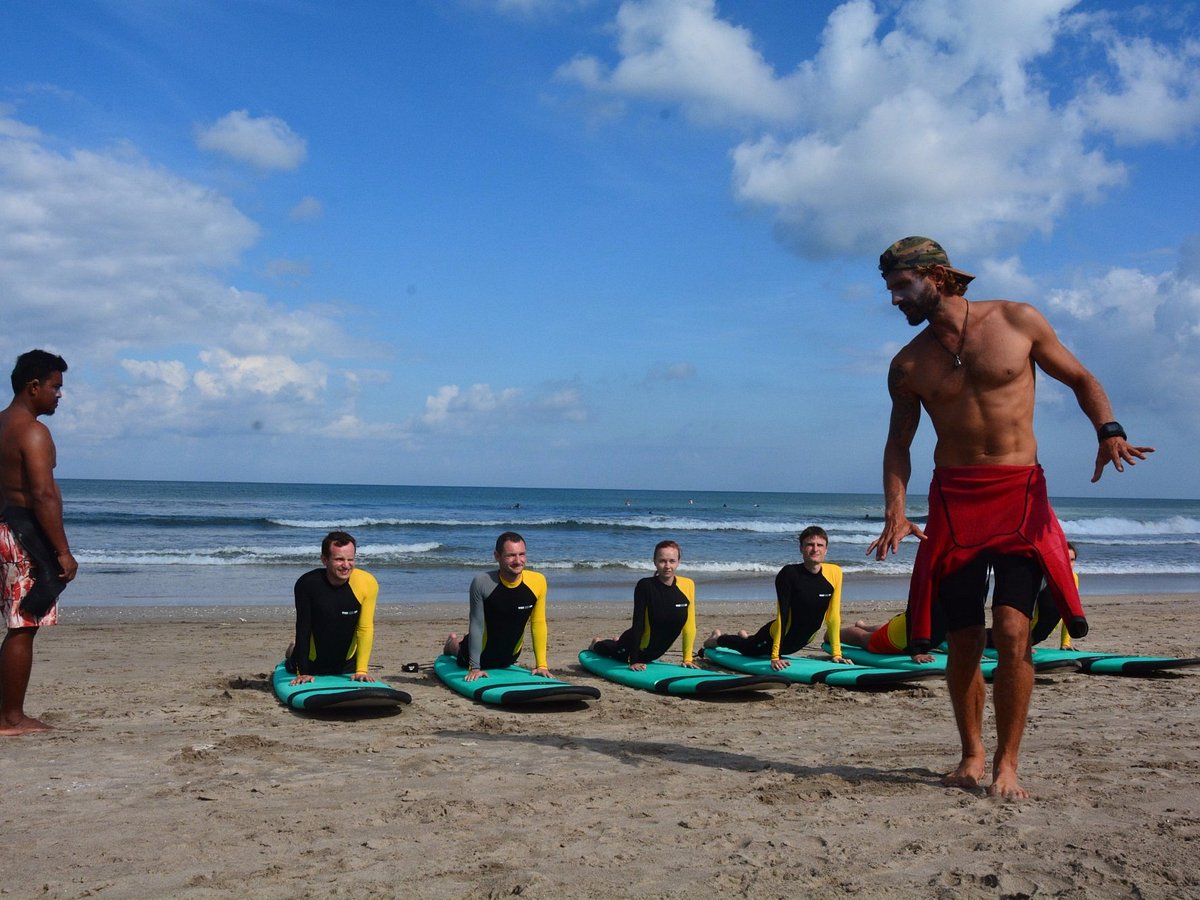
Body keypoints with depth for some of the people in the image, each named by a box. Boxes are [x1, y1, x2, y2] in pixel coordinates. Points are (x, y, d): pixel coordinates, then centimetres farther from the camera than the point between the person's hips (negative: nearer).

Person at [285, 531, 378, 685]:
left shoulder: (367, 583, -27)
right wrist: (302, 672, -20)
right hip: (312, 661, -1)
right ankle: (293, 651, 53)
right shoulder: (307, 584, -28)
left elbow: (365, 629, -21)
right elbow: (303, 629, -22)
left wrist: (361, 670, -21)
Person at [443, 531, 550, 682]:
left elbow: (538, 624, -15)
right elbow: (477, 625, -24)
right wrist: (475, 667, -22)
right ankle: (452, 643, 58)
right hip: (482, 654, -3)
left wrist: (541, 664, -14)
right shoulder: (482, 583, -31)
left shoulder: (538, 581, -25)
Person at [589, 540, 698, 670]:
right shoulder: (645, 586, -28)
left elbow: (689, 625, -11)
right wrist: (634, 661, -25)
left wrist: (687, 658, -10)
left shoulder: (688, 585, -19)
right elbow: (638, 623, -25)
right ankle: (597, 644, 58)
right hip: (637, 646, -4)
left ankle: (617, 642, 63)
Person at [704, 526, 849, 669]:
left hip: (798, 643, 5)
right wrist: (775, 657, -30)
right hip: (776, 637, -5)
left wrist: (836, 654, -9)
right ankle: (718, 638, 53)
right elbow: (782, 614, -29)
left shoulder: (834, 573, -16)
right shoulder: (789, 573, -28)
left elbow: (833, 616, -9)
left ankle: (745, 637, 63)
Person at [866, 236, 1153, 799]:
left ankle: (1007, 764, 0)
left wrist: (1108, 430, -10)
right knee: (964, 641, 2)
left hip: (1020, 495, -2)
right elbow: (899, 442, 13)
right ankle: (972, 754, 22)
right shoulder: (908, 364, 7)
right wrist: (895, 511, -1)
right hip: (953, 501, 2)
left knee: (1012, 630, -13)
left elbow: (1080, 379, 9)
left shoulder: (1016, 321, 1)